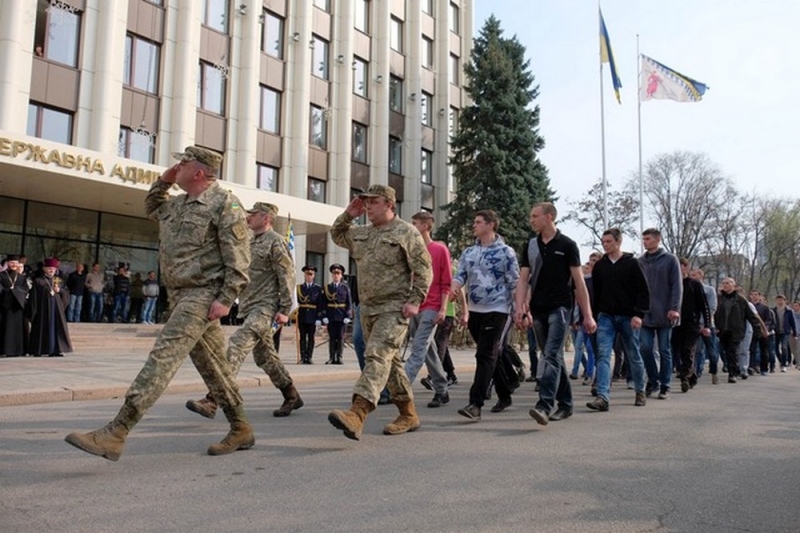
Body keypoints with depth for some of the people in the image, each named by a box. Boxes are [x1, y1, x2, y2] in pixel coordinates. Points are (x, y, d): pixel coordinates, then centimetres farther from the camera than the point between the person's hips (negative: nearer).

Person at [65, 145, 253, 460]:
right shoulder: (177, 204, 17)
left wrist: (226, 299, -22)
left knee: (164, 357, -15)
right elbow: (151, 208, 38)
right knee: (212, 364, 10)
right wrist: (163, 181, 20)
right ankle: (241, 430, 19)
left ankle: (115, 434, -16)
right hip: (181, 294, 9)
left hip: (203, 294, -9)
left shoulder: (224, 203, -9)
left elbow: (238, 257, -15)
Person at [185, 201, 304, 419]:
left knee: (237, 346, -20)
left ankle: (212, 400, -22)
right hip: (250, 307, 10)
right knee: (264, 355, 14)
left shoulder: (276, 242, -8)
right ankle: (292, 397, 26)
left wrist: (284, 310, -18)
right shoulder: (252, 242, 18)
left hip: (265, 307, -10)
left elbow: (287, 277, -13)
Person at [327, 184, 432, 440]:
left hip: (394, 309, -8)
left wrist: (415, 301, -16)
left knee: (377, 356, -20)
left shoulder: (406, 232, -6)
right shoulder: (362, 233, 15)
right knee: (390, 361, 12)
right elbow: (336, 235, 31)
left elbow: (424, 270, -9)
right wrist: (348, 215, 14)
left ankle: (357, 414, -32)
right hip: (368, 308, 8)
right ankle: (409, 415, 23)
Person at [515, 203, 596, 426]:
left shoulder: (567, 245, -1)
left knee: (551, 355, -16)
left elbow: (579, 282, -2)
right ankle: (565, 404, 22)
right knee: (553, 358, 12)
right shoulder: (531, 246, 11)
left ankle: (544, 405, -23)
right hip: (538, 310, 5)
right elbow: (523, 280, 7)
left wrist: (588, 315, -6)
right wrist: (520, 307, -6)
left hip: (559, 308, -5)